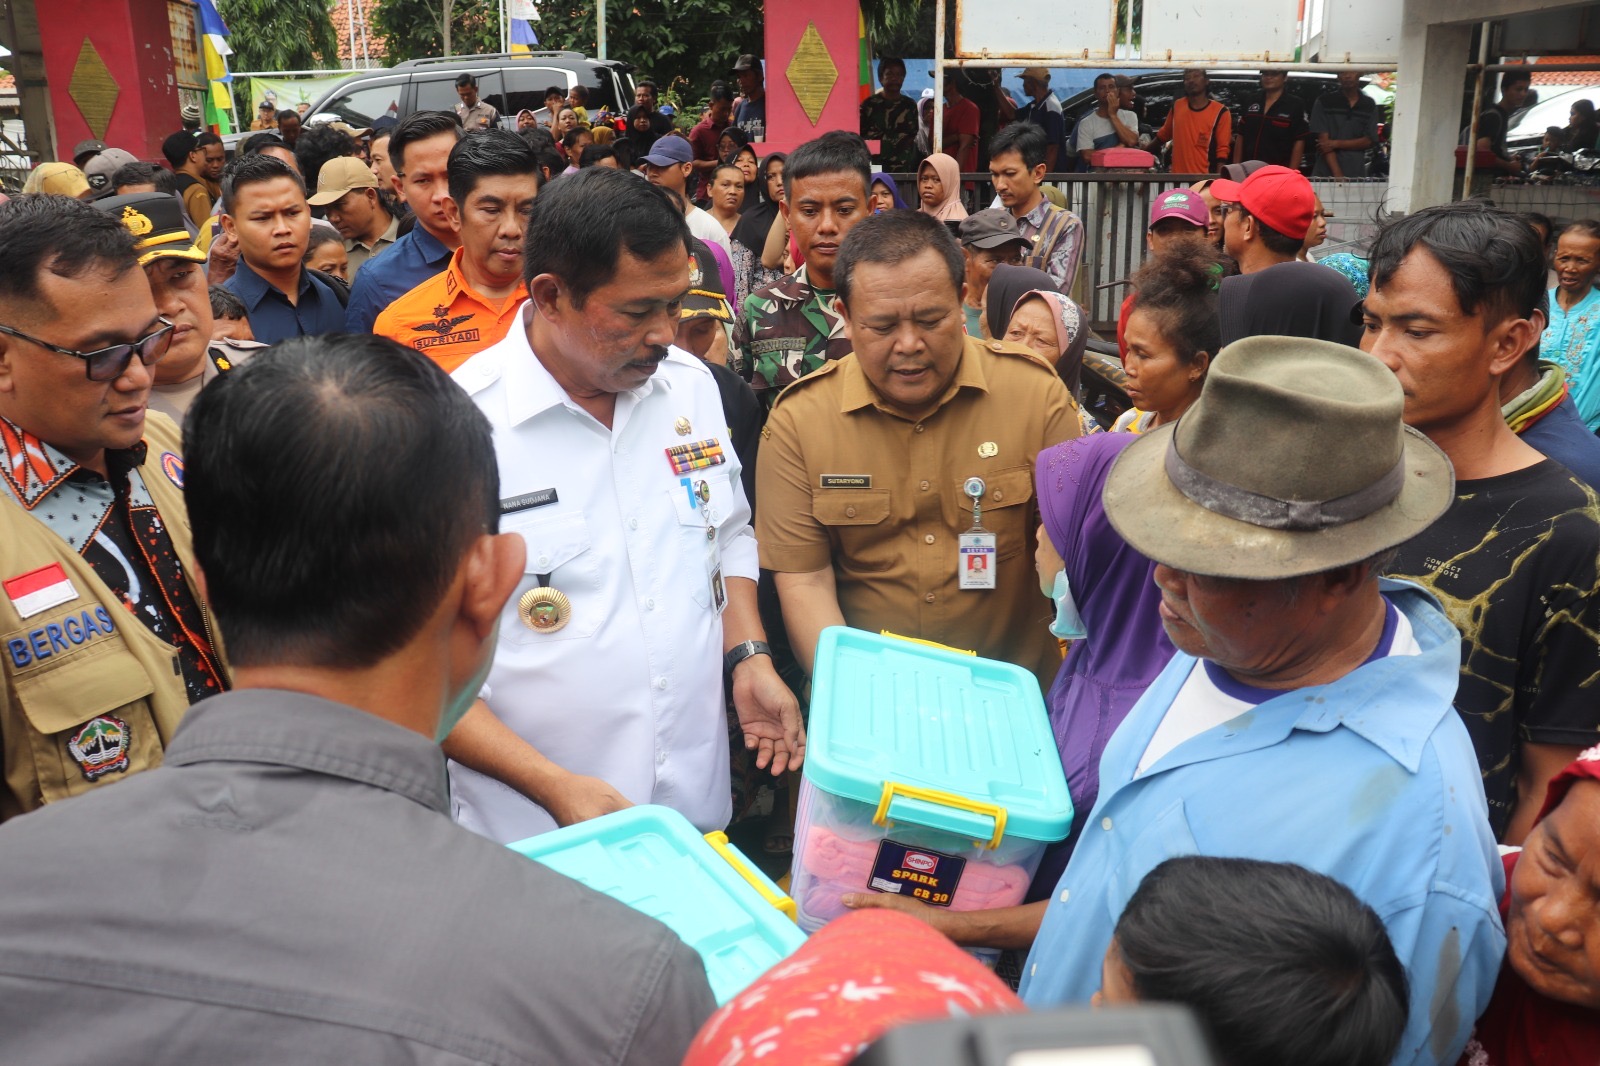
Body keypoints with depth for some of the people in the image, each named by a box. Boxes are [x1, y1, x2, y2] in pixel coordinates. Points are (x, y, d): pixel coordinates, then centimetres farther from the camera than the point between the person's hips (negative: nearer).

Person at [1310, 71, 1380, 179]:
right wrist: (1337, 174, -14)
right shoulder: (1324, 102, 4)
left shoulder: (1369, 105, 12)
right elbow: (1324, 140, -3)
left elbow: (1369, 141, 7)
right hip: (1325, 174, -2)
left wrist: (1337, 144, -8)